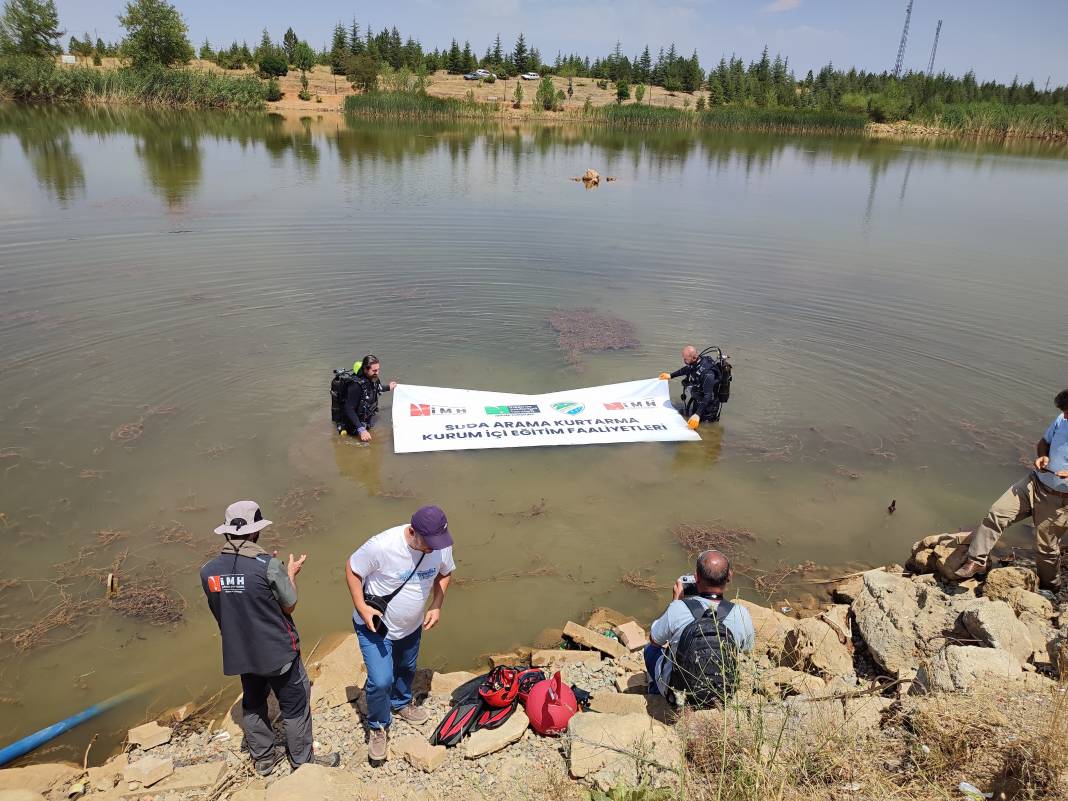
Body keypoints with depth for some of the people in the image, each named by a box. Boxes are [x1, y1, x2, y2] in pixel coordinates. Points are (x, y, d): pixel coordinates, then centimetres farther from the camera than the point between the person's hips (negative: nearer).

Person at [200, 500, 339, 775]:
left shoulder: (208, 571, -10)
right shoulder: (269, 565, -25)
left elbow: (219, 610, 6)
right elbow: (289, 606, -12)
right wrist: (291, 573, 3)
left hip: (240, 653, 5)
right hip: (278, 652, -5)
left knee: (253, 705, 26)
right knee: (294, 707, 15)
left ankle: (263, 759, 42)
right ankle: (304, 760, 31)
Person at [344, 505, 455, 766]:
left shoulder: (441, 547, -20)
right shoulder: (381, 546, -35)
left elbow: (445, 574, 1)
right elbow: (352, 570, -18)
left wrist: (436, 607, -9)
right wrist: (361, 607, -25)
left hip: (412, 626, 5)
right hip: (375, 626, -5)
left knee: (406, 670, 26)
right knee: (381, 681, -12)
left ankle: (401, 703, 58)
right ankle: (378, 728, 18)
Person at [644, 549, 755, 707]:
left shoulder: (677, 609, -30)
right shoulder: (741, 614, -24)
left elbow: (654, 640, -9)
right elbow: (746, 648, -1)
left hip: (677, 690, -2)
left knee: (651, 648, 28)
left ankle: (656, 693, 47)